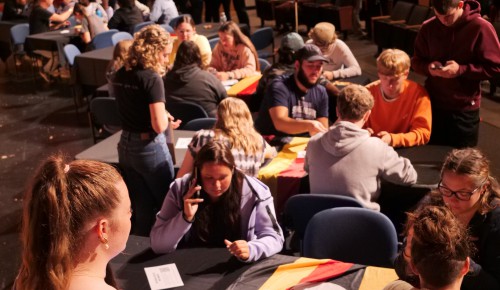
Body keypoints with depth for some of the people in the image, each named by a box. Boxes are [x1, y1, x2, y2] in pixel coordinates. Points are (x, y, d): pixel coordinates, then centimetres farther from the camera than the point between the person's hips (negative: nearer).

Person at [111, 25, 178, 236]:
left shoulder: (120, 76, 4)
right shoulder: (152, 78, -18)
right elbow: (159, 125, -23)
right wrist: (167, 119, -2)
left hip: (126, 146, 7)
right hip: (150, 148, -7)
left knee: (141, 210, 18)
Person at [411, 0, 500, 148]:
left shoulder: (480, 27, -12)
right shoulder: (428, 27, -2)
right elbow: (416, 61, 8)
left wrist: (461, 70, -22)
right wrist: (429, 67, -15)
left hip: (464, 110, -3)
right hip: (432, 105, 3)